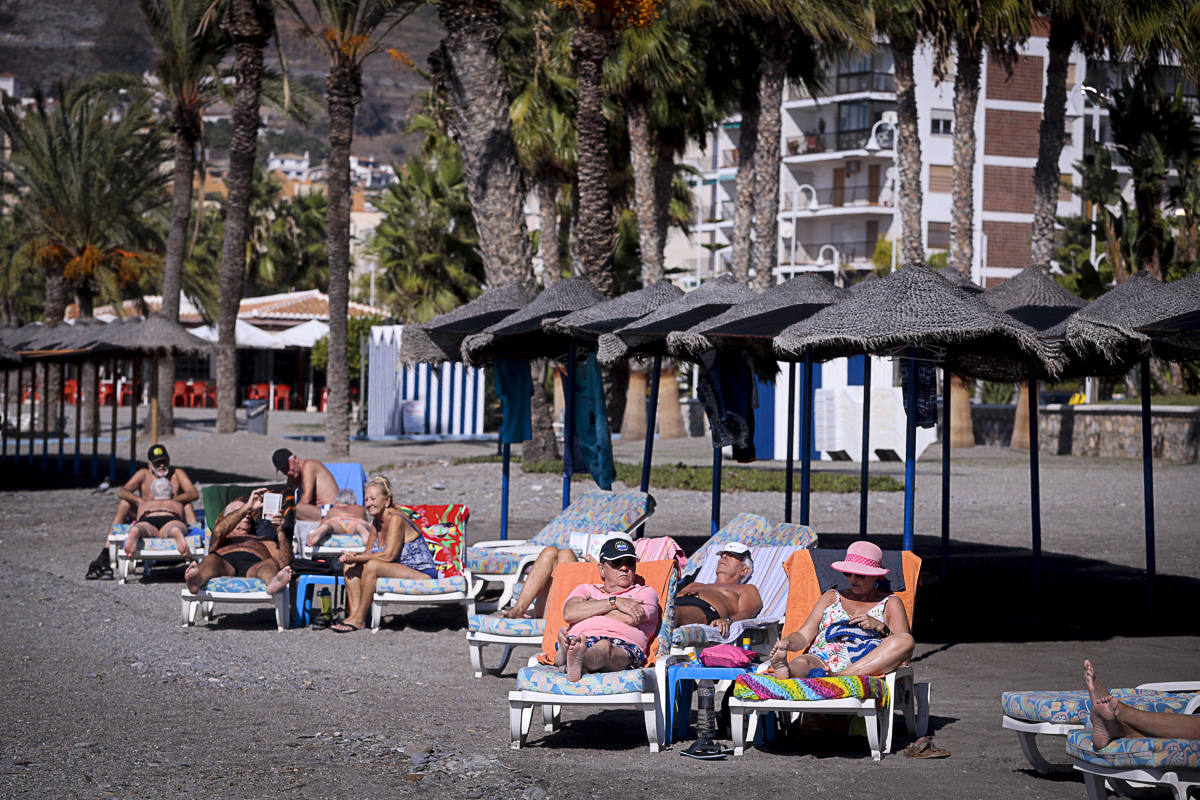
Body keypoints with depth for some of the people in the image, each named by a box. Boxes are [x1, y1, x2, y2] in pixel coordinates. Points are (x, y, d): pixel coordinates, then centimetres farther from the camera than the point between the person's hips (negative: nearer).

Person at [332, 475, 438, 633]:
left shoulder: (396, 519, -18)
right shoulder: (377, 521, 9)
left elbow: (389, 555, -25)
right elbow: (369, 552, 8)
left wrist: (357, 557, -21)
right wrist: (354, 557, -14)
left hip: (423, 574, -10)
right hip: (401, 571, 10)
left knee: (372, 565, -30)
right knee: (351, 567, -1)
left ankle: (359, 620, -20)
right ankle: (354, 613, -14)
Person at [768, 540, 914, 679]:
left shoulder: (890, 603, 23)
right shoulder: (831, 597, 30)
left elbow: (902, 643, 11)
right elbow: (804, 635, 19)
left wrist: (880, 627, -6)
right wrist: (787, 642, -4)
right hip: (821, 661, 1)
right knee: (801, 663, -34)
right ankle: (785, 671, -74)